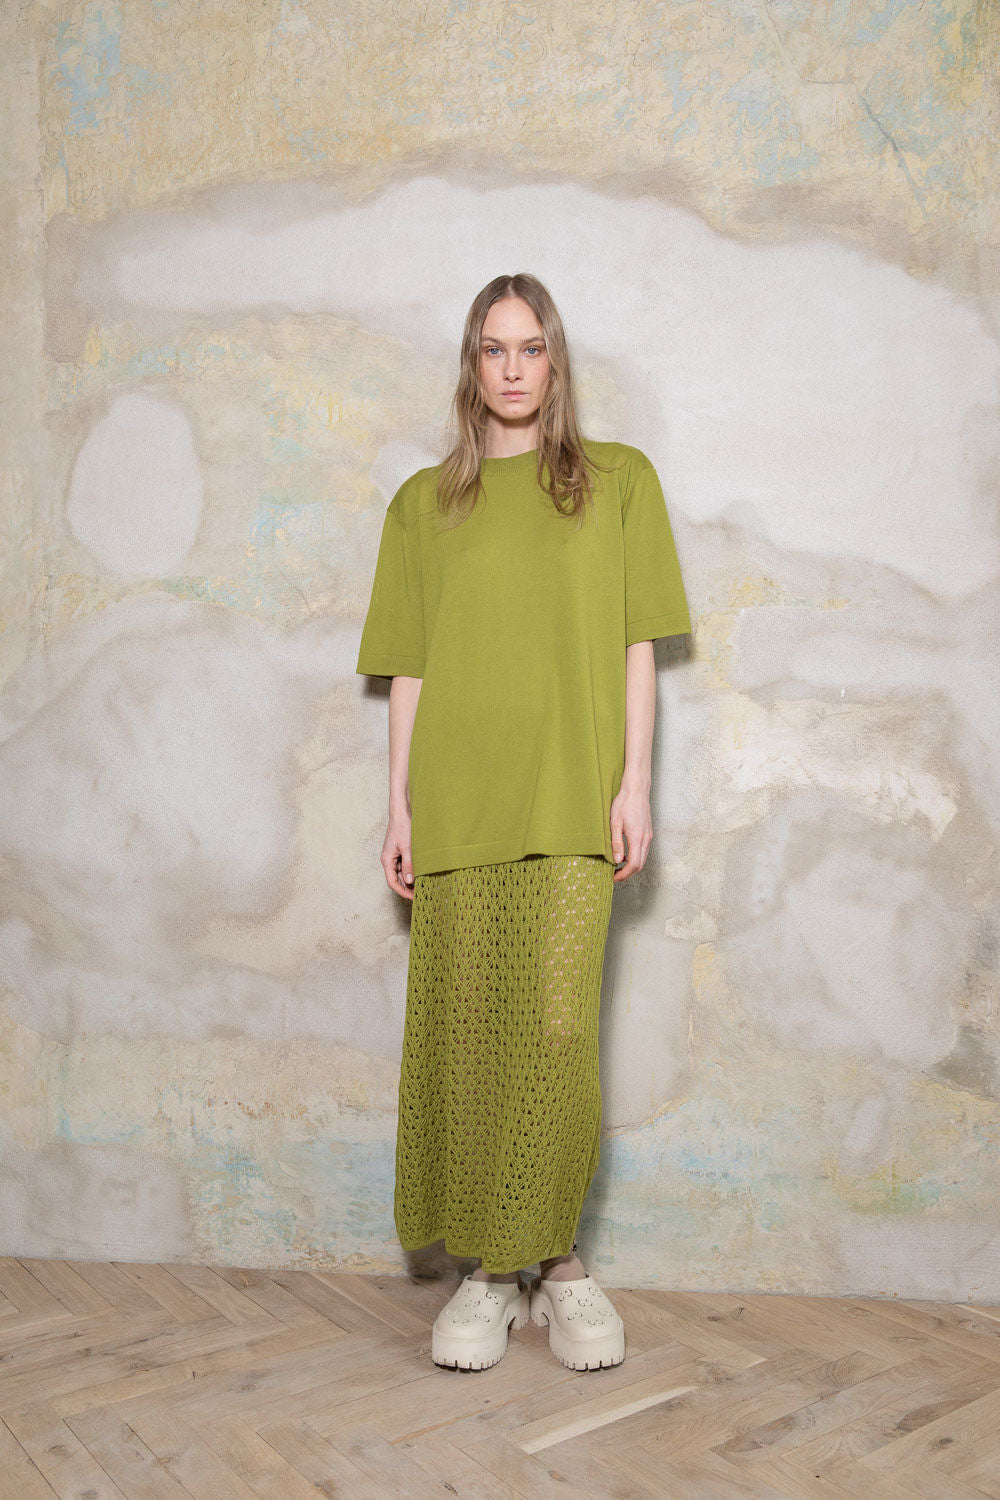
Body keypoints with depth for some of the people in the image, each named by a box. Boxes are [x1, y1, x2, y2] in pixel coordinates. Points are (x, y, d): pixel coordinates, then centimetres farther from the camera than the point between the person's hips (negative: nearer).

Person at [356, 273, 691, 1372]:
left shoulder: (618, 480, 13)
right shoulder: (422, 503, 16)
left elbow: (634, 644, 8)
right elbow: (410, 669, 13)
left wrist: (635, 780, -2)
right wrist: (401, 807, 6)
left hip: (570, 798, -1)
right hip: (458, 806, 2)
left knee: (556, 1028, -8)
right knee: (466, 1037, 1)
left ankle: (556, 1259, 13)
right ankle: (491, 1270, 15)